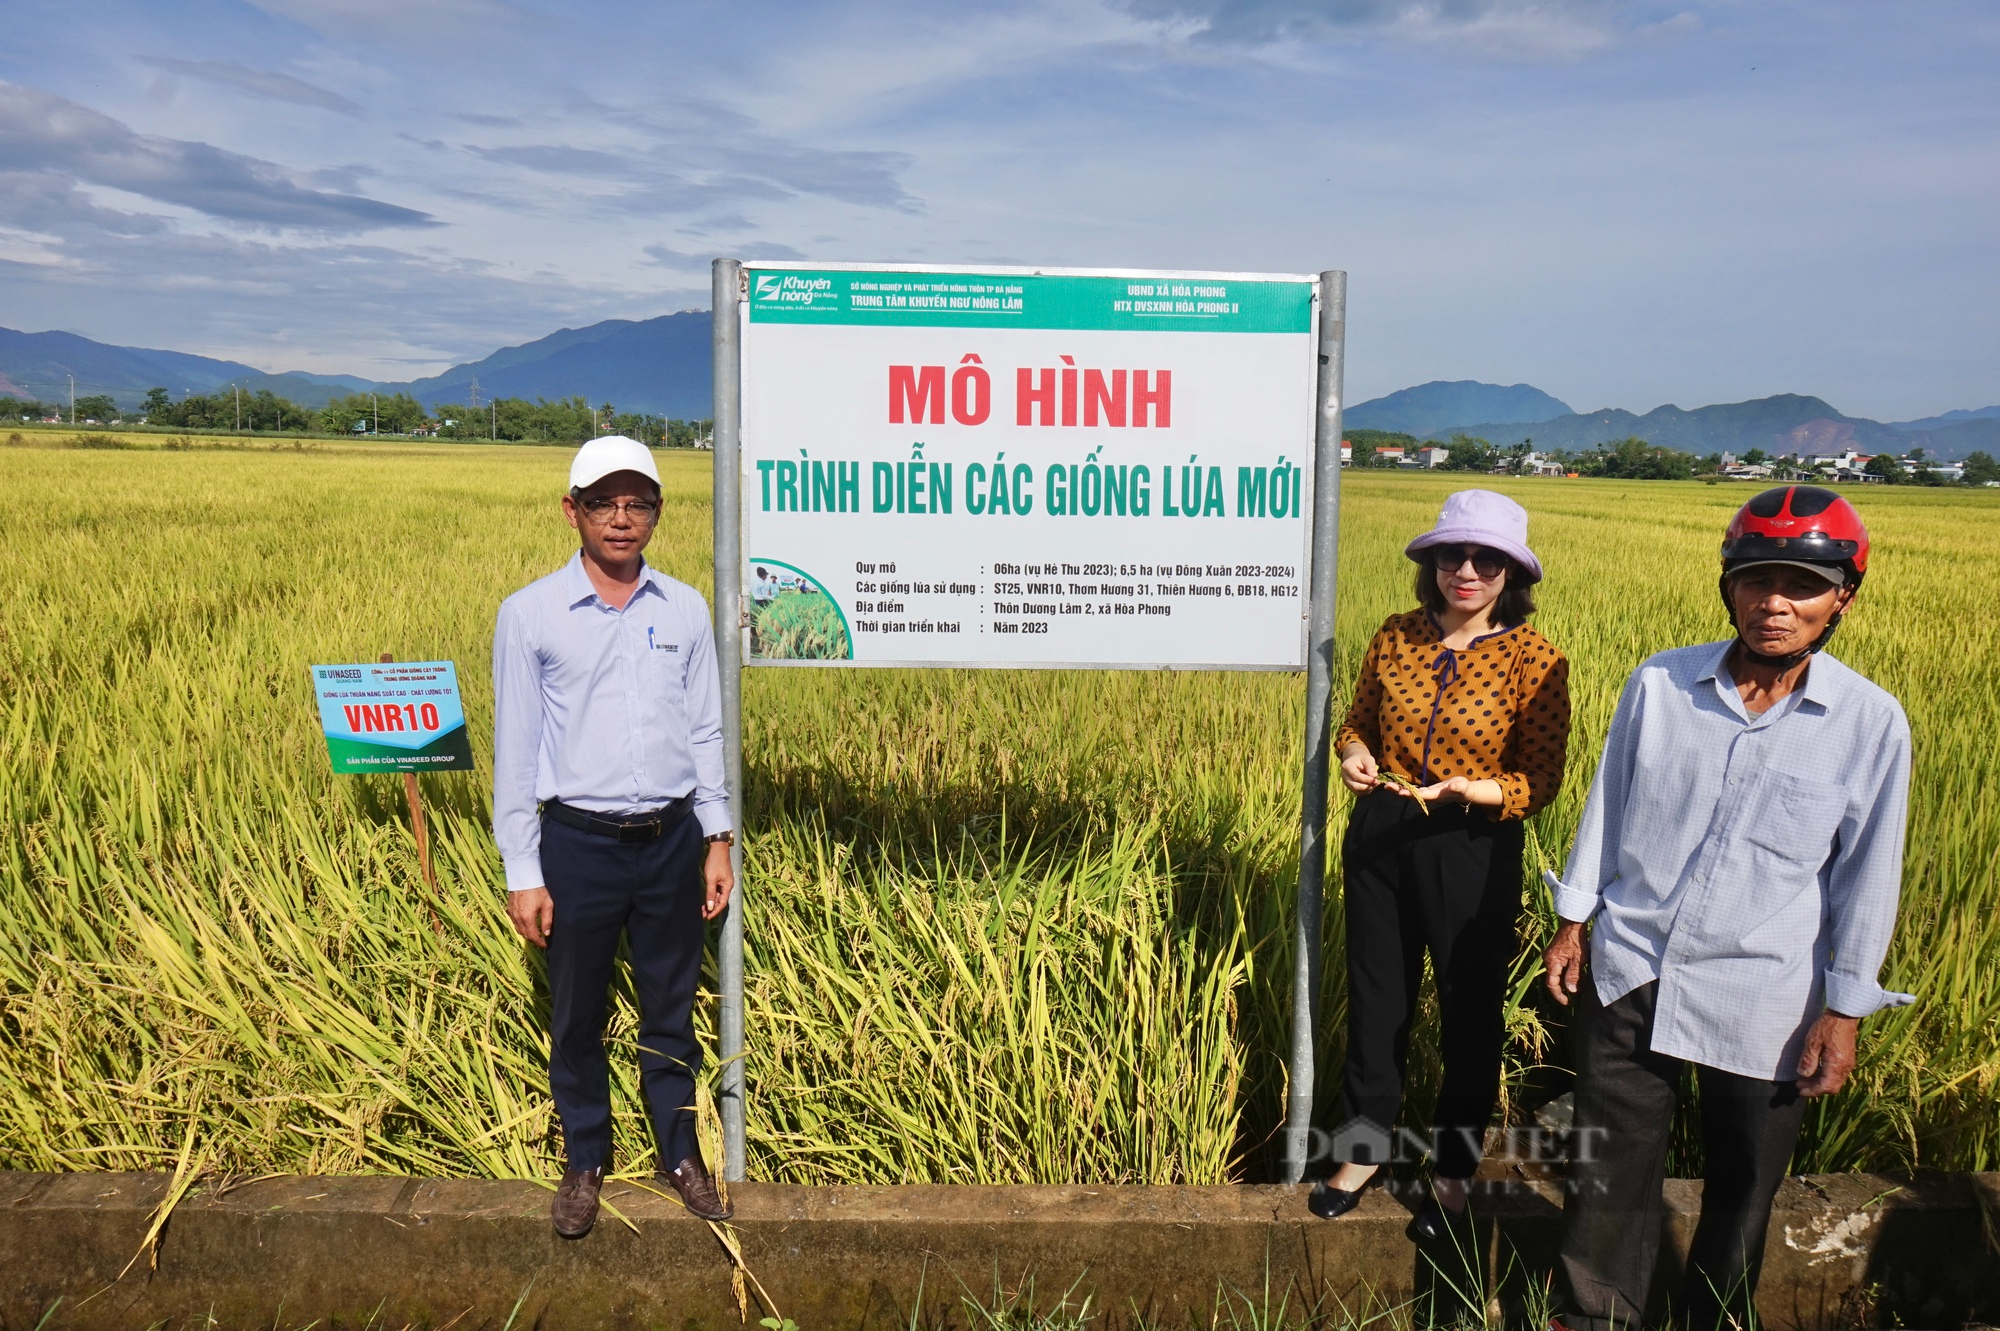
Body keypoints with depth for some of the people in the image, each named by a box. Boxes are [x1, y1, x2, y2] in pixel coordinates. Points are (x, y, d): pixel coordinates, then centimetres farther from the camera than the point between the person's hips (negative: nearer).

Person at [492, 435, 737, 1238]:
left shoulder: (686, 610, 4)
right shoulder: (529, 615, -4)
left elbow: (705, 733, 9)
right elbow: (515, 748, -2)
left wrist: (718, 839, 6)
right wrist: (523, 873, -4)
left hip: (672, 840, 2)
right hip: (579, 843, -2)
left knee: (672, 1012, 15)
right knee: (577, 1016, 13)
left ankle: (680, 1154, 34)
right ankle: (585, 1163, 35)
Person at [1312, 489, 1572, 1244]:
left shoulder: (1534, 660, -11)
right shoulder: (1396, 637, -1)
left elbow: (1540, 781, -9)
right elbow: (1359, 721, 12)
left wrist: (1464, 790, -25)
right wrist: (1354, 754, -10)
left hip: (1475, 854, -3)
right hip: (1380, 839, 3)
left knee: (1469, 1011, 13)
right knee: (1376, 999, 16)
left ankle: (1453, 1170, 33)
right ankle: (1364, 1148, 36)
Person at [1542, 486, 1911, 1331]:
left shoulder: (1871, 723, -9)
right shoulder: (1658, 684, -5)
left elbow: (1866, 875, -2)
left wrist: (1844, 1009, -1)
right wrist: (1573, 922, 9)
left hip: (1762, 1003, -1)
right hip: (1629, 973, 1)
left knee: (1742, 1188, 17)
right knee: (1609, 1170, 9)